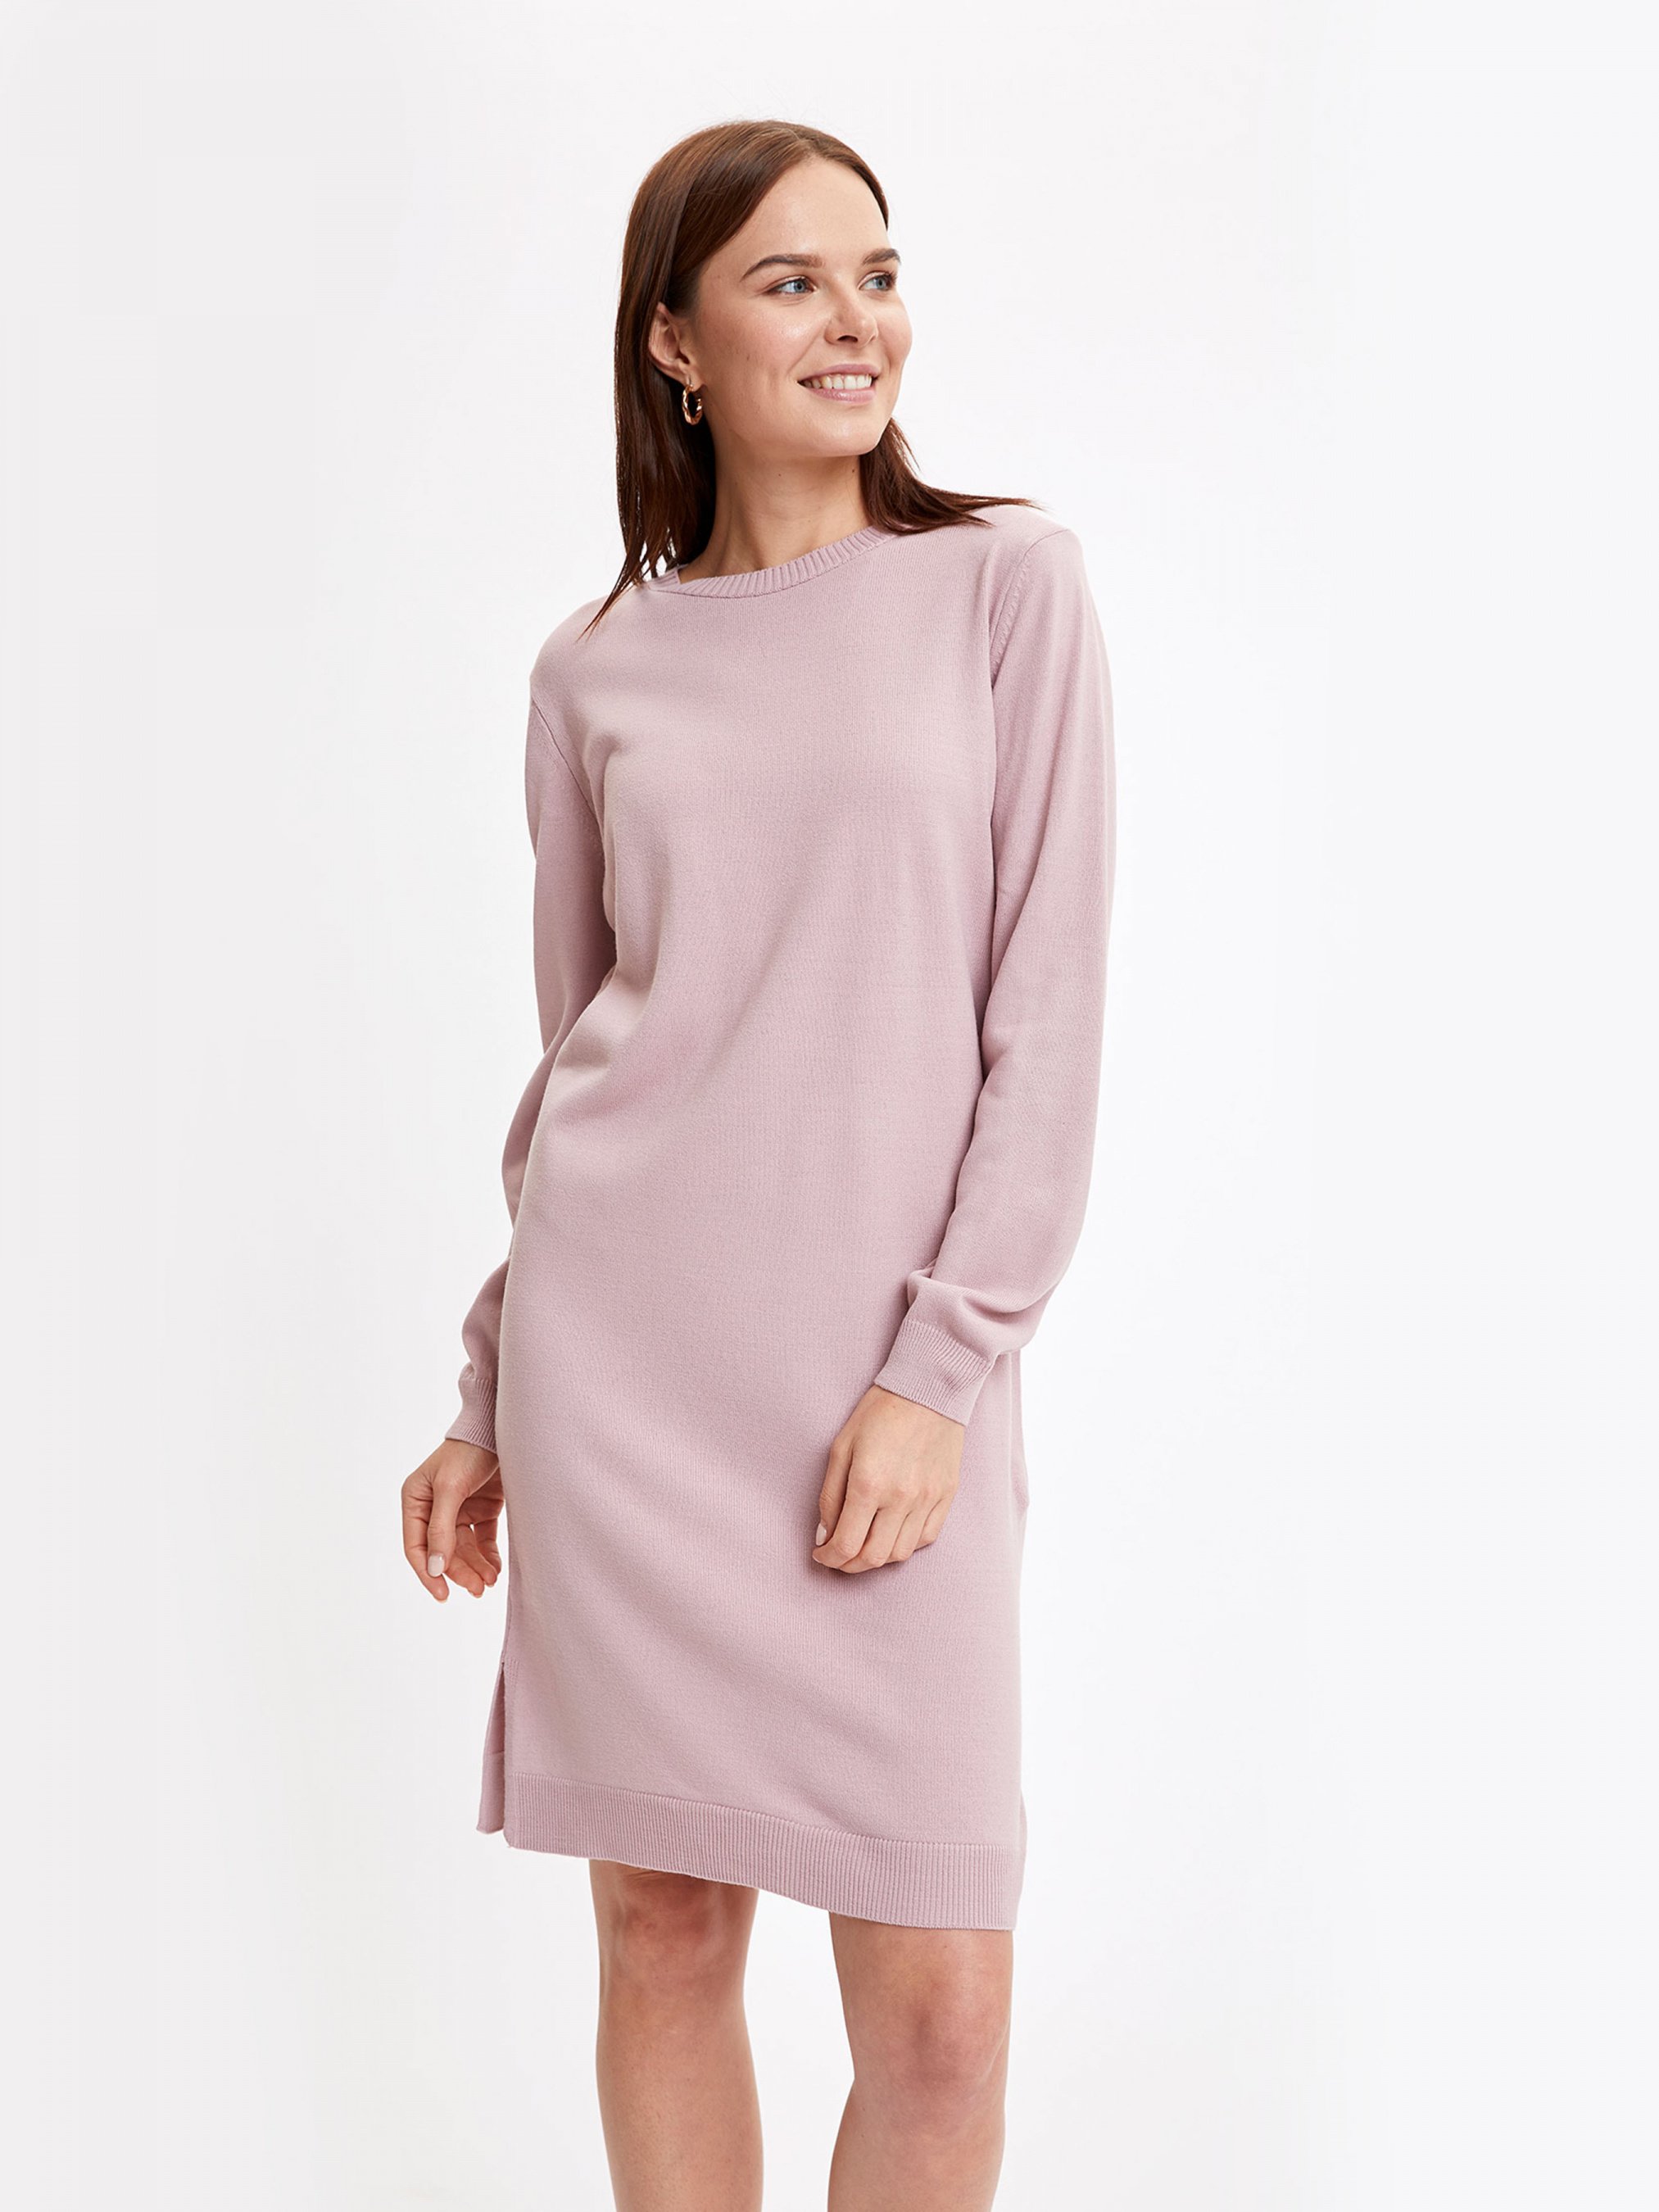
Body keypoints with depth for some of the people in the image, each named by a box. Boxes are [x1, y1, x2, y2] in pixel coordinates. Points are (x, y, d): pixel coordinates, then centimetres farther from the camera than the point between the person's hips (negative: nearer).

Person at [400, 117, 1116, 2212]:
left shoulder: (1007, 583, 2)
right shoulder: (597, 666, 9)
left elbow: (1045, 1016, -3)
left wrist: (940, 1374, -10)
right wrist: (491, 1402, 13)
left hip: (891, 1375, -2)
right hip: (624, 1352, 2)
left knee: (940, 2007, -2)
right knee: (664, 1935, 8)